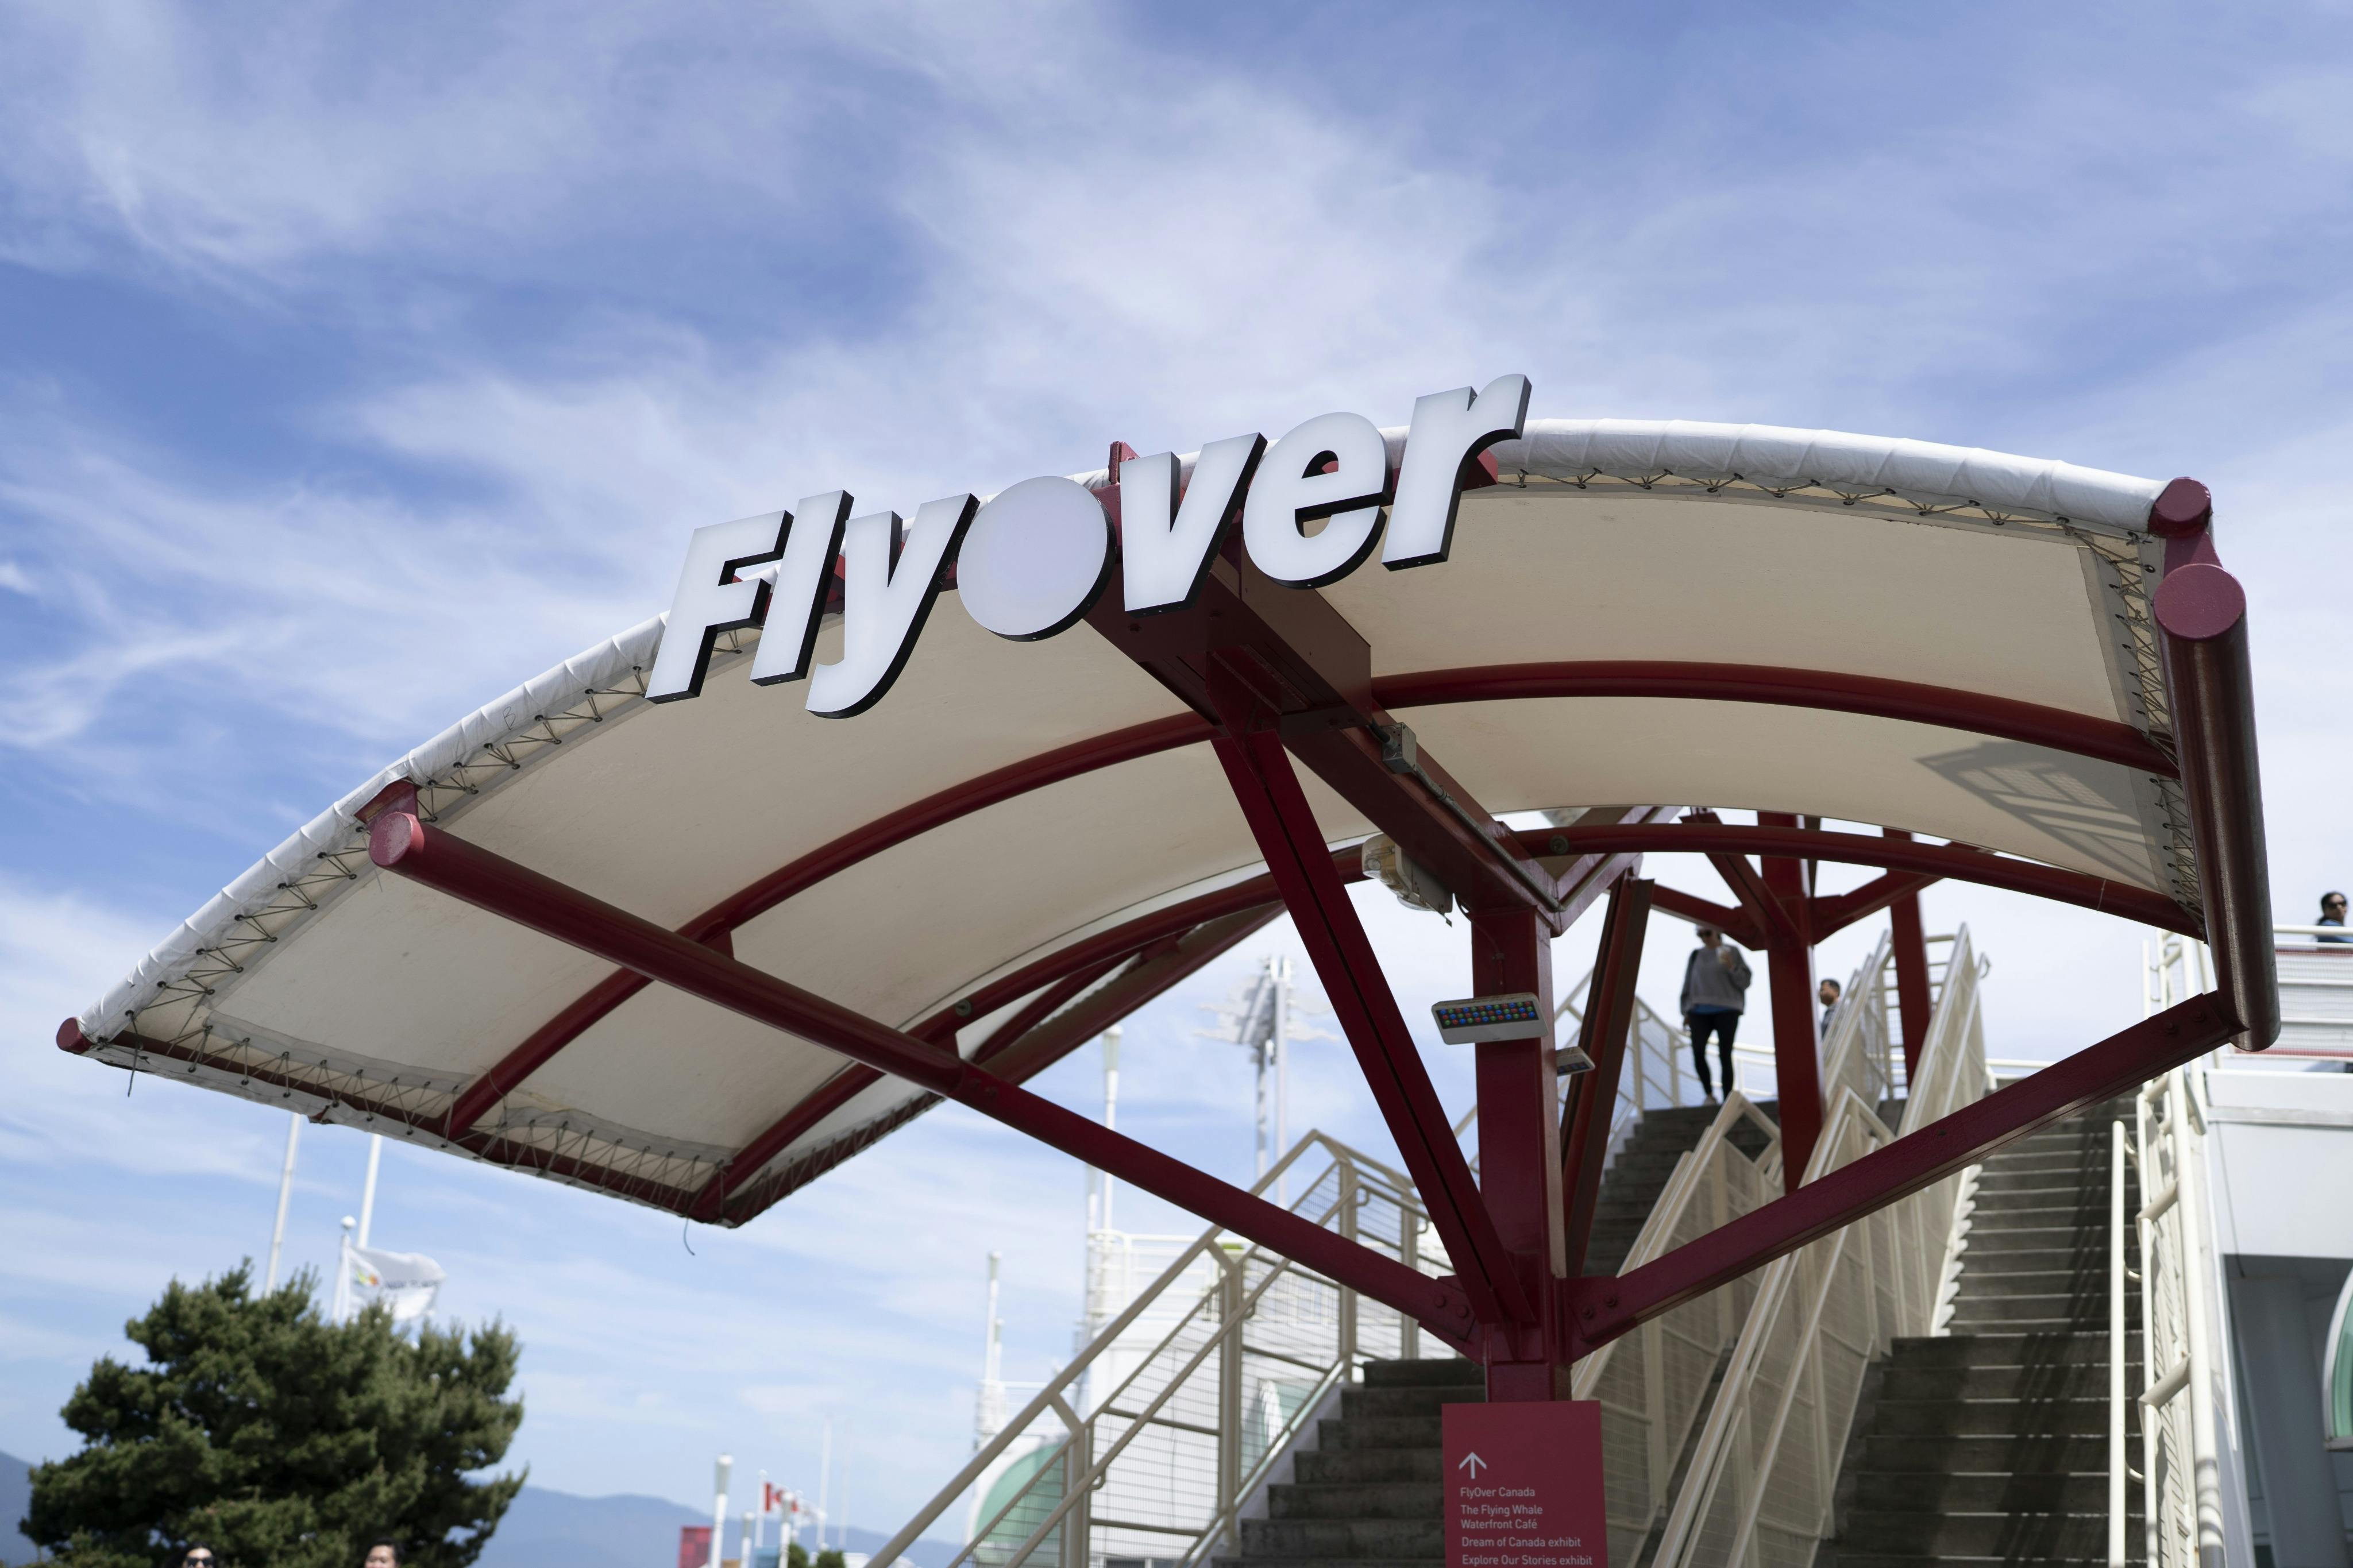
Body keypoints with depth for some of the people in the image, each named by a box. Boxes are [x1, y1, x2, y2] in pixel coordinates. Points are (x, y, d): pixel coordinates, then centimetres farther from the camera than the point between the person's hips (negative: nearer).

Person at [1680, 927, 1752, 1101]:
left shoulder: (1730, 952, 5)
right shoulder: (1696, 956, 14)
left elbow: (1745, 981, 2)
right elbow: (1688, 985, 17)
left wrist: (1731, 967, -15)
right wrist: (1686, 1012, 12)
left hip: (1726, 1010, -2)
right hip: (1700, 1011, 2)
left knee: (1725, 1056, -7)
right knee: (1698, 1052, -15)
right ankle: (1709, 1094, 0)